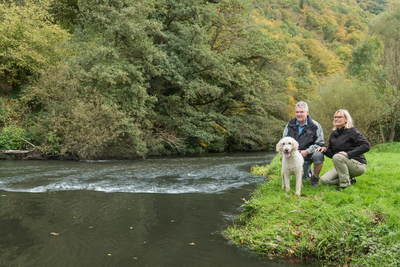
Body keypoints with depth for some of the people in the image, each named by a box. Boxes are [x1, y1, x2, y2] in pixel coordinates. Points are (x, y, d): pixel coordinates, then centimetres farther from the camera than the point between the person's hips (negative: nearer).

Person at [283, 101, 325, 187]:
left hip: (310, 153, -2)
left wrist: (307, 151, -22)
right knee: (302, 177, -9)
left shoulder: (315, 125, -6)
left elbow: (320, 143, -8)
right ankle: (307, 171, 31)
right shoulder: (290, 125, 3)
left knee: (318, 155, -36)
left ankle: (315, 177, -8)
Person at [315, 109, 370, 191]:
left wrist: (348, 154, -28)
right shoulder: (333, 134, 10)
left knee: (337, 157, -34)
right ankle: (349, 180, 5)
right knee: (324, 180, -11)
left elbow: (366, 146, -22)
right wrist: (325, 150, -8)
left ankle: (345, 185, -21)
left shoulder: (352, 131, -10)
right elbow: (331, 153, 15)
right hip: (343, 166, 7)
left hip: (358, 165, -7)